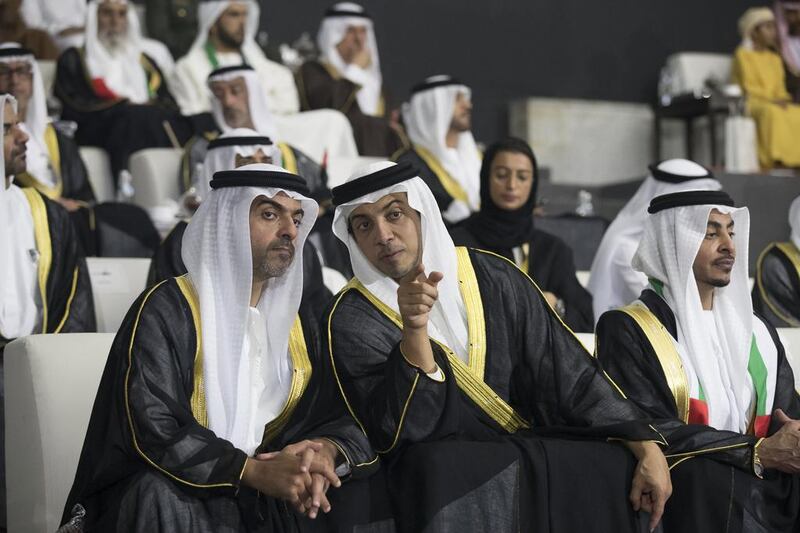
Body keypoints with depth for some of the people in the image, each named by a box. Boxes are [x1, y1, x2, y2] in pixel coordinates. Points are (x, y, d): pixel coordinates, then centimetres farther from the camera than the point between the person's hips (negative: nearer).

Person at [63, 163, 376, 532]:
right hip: (171, 500, -5)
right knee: (162, 491, -36)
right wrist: (255, 471, -27)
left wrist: (324, 451, -18)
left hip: (260, 501, 5)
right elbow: (151, 427, -20)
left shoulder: (297, 323, 10)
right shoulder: (166, 311, -10)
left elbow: (340, 418, 6)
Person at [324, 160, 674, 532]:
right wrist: (413, 330, -30)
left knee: (619, 469, -19)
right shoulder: (353, 319, -5)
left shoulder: (492, 276, 4)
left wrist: (646, 445, -8)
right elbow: (397, 433, -16)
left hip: (529, 450, 4)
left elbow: (567, 369, 1)